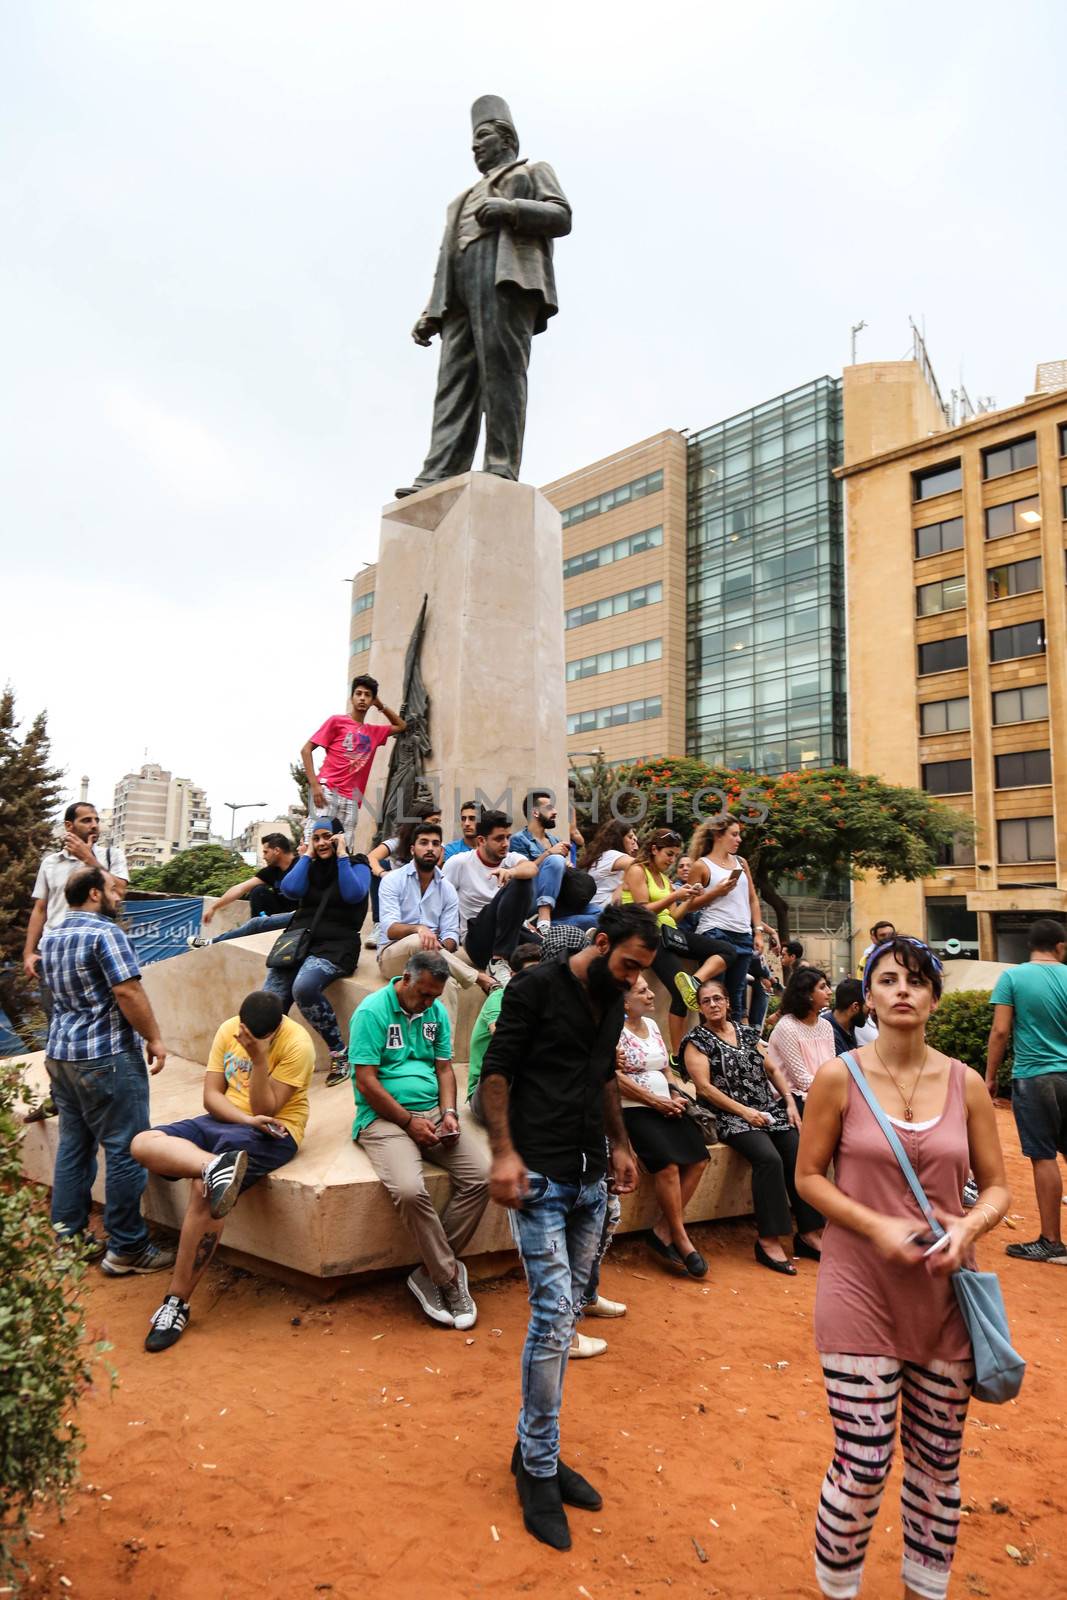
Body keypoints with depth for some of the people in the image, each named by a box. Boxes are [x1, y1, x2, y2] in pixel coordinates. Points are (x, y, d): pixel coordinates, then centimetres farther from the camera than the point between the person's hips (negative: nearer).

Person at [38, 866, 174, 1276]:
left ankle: (68, 1236, 23)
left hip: (60, 1054, 9)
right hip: (107, 1056, -9)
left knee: (73, 1145, 15)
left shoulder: (49, 938, 13)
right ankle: (127, 1249, 5)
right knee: (124, 1150, -2)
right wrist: (154, 1039, -11)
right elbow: (128, 992, -20)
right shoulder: (105, 932, -15)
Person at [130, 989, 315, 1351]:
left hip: (272, 1132, -7)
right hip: (225, 1120, 7)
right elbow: (211, 1095, 0)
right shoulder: (228, 1030, 2)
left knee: (205, 1189, -30)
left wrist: (259, 1056, -25)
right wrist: (247, 1118, -17)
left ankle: (178, 1302, -16)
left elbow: (266, 1110, -16)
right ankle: (215, 1167, -46)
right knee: (143, 1143, -16)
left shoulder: (296, 1044, -15)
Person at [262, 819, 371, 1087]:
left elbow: (353, 895, -12)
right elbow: (290, 889, 1)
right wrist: (307, 855, 6)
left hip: (335, 945, -5)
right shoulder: (309, 866, 19)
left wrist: (341, 856, -6)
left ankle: (339, 1052, -19)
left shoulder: (357, 866, 7)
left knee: (304, 988, -35)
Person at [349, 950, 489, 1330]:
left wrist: (448, 1112, -3)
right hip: (384, 1118, -6)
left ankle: (431, 1273, -4)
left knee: (481, 1176, -15)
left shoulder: (436, 1011, 11)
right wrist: (409, 1121, -13)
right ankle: (450, 1278, -9)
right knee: (410, 1190, -31)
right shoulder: (372, 1011, -9)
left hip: (432, 1114, 6)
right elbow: (366, 1082, -13)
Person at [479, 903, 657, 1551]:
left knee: (567, 1317, 13)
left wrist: (620, 1145, 17)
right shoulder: (538, 987, -11)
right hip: (539, 1178, -7)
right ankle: (539, 1471, 10)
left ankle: (535, 1450, 27)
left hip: (591, 1181, 7)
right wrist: (505, 1152, -18)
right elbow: (496, 1070, -12)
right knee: (553, 1317, -7)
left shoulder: (613, 1002, 10)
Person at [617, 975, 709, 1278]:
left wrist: (677, 1095, 1)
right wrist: (656, 1101, -15)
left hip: (666, 1108, 8)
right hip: (633, 1110, -8)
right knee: (668, 1163, -25)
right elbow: (615, 1078, -16)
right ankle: (680, 1238, -8)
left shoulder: (652, 1024, 16)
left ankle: (662, 1229, -4)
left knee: (698, 1158, -10)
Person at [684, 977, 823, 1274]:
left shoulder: (746, 1032, 16)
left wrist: (790, 1102, 5)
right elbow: (704, 1087, -8)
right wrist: (745, 1112, -14)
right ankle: (768, 1240, -22)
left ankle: (808, 1234, -7)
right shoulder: (698, 1041, 1)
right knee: (769, 1158, -30)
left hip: (769, 1110, 5)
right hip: (731, 1116, -5)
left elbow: (772, 1070, 19)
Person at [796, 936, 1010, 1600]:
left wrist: (968, 1226, -15)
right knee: (863, 1467, 0)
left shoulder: (966, 1084, -1)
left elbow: (996, 1187, 6)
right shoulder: (839, 1078, -8)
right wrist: (876, 1227, -16)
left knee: (938, 1464, 15)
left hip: (945, 1294, 3)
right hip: (861, 1293, -3)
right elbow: (809, 1176, -3)